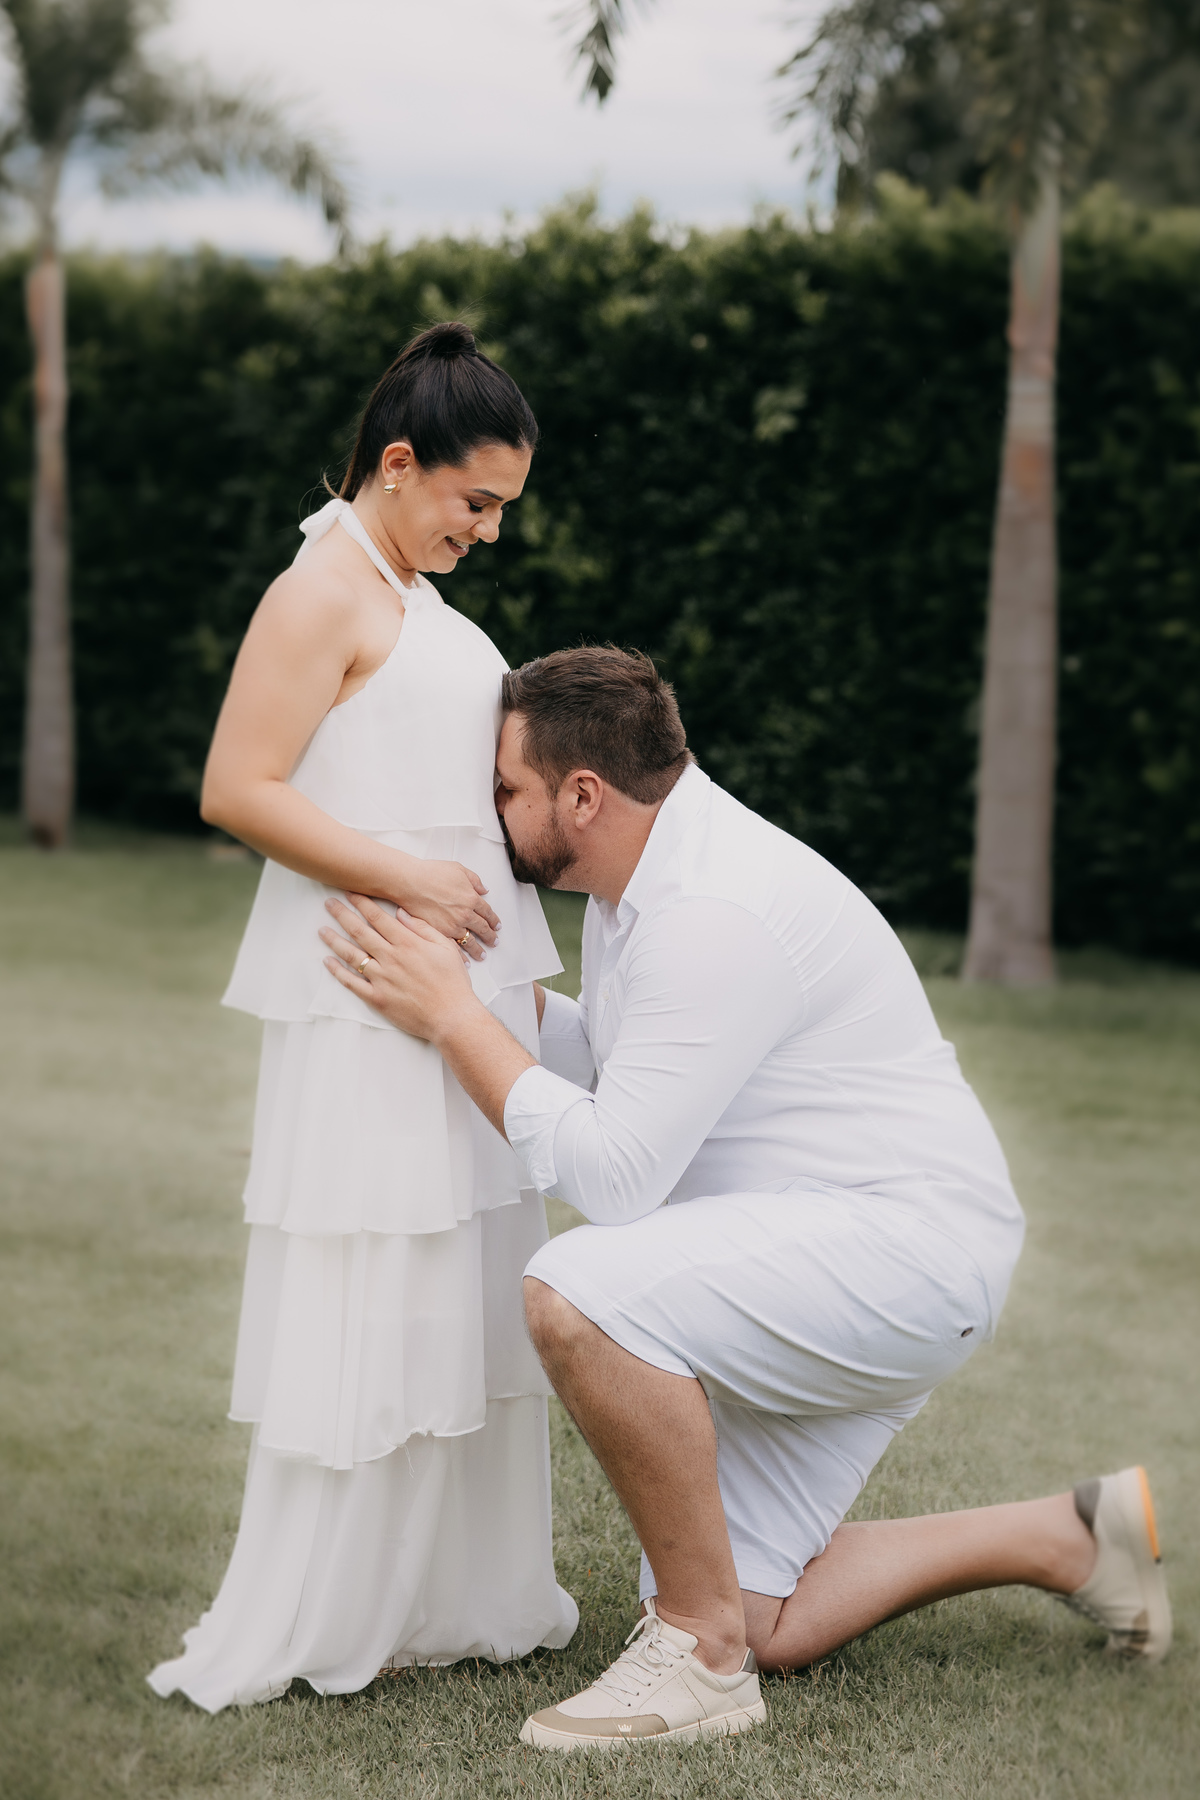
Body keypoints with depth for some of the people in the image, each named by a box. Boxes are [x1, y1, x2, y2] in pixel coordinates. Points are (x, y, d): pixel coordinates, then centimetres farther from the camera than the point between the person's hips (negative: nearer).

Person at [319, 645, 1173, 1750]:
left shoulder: (718, 911, -24)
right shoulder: (640, 879, 8)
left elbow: (613, 1178, -27)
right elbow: (604, 1067, 25)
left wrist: (451, 1016, -21)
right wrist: (481, 968, 17)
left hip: (906, 1245, -10)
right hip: (809, 1265, 10)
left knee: (578, 1295, -32)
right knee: (762, 1626, 8)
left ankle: (701, 1656, -17)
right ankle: (1077, 1538, 23)